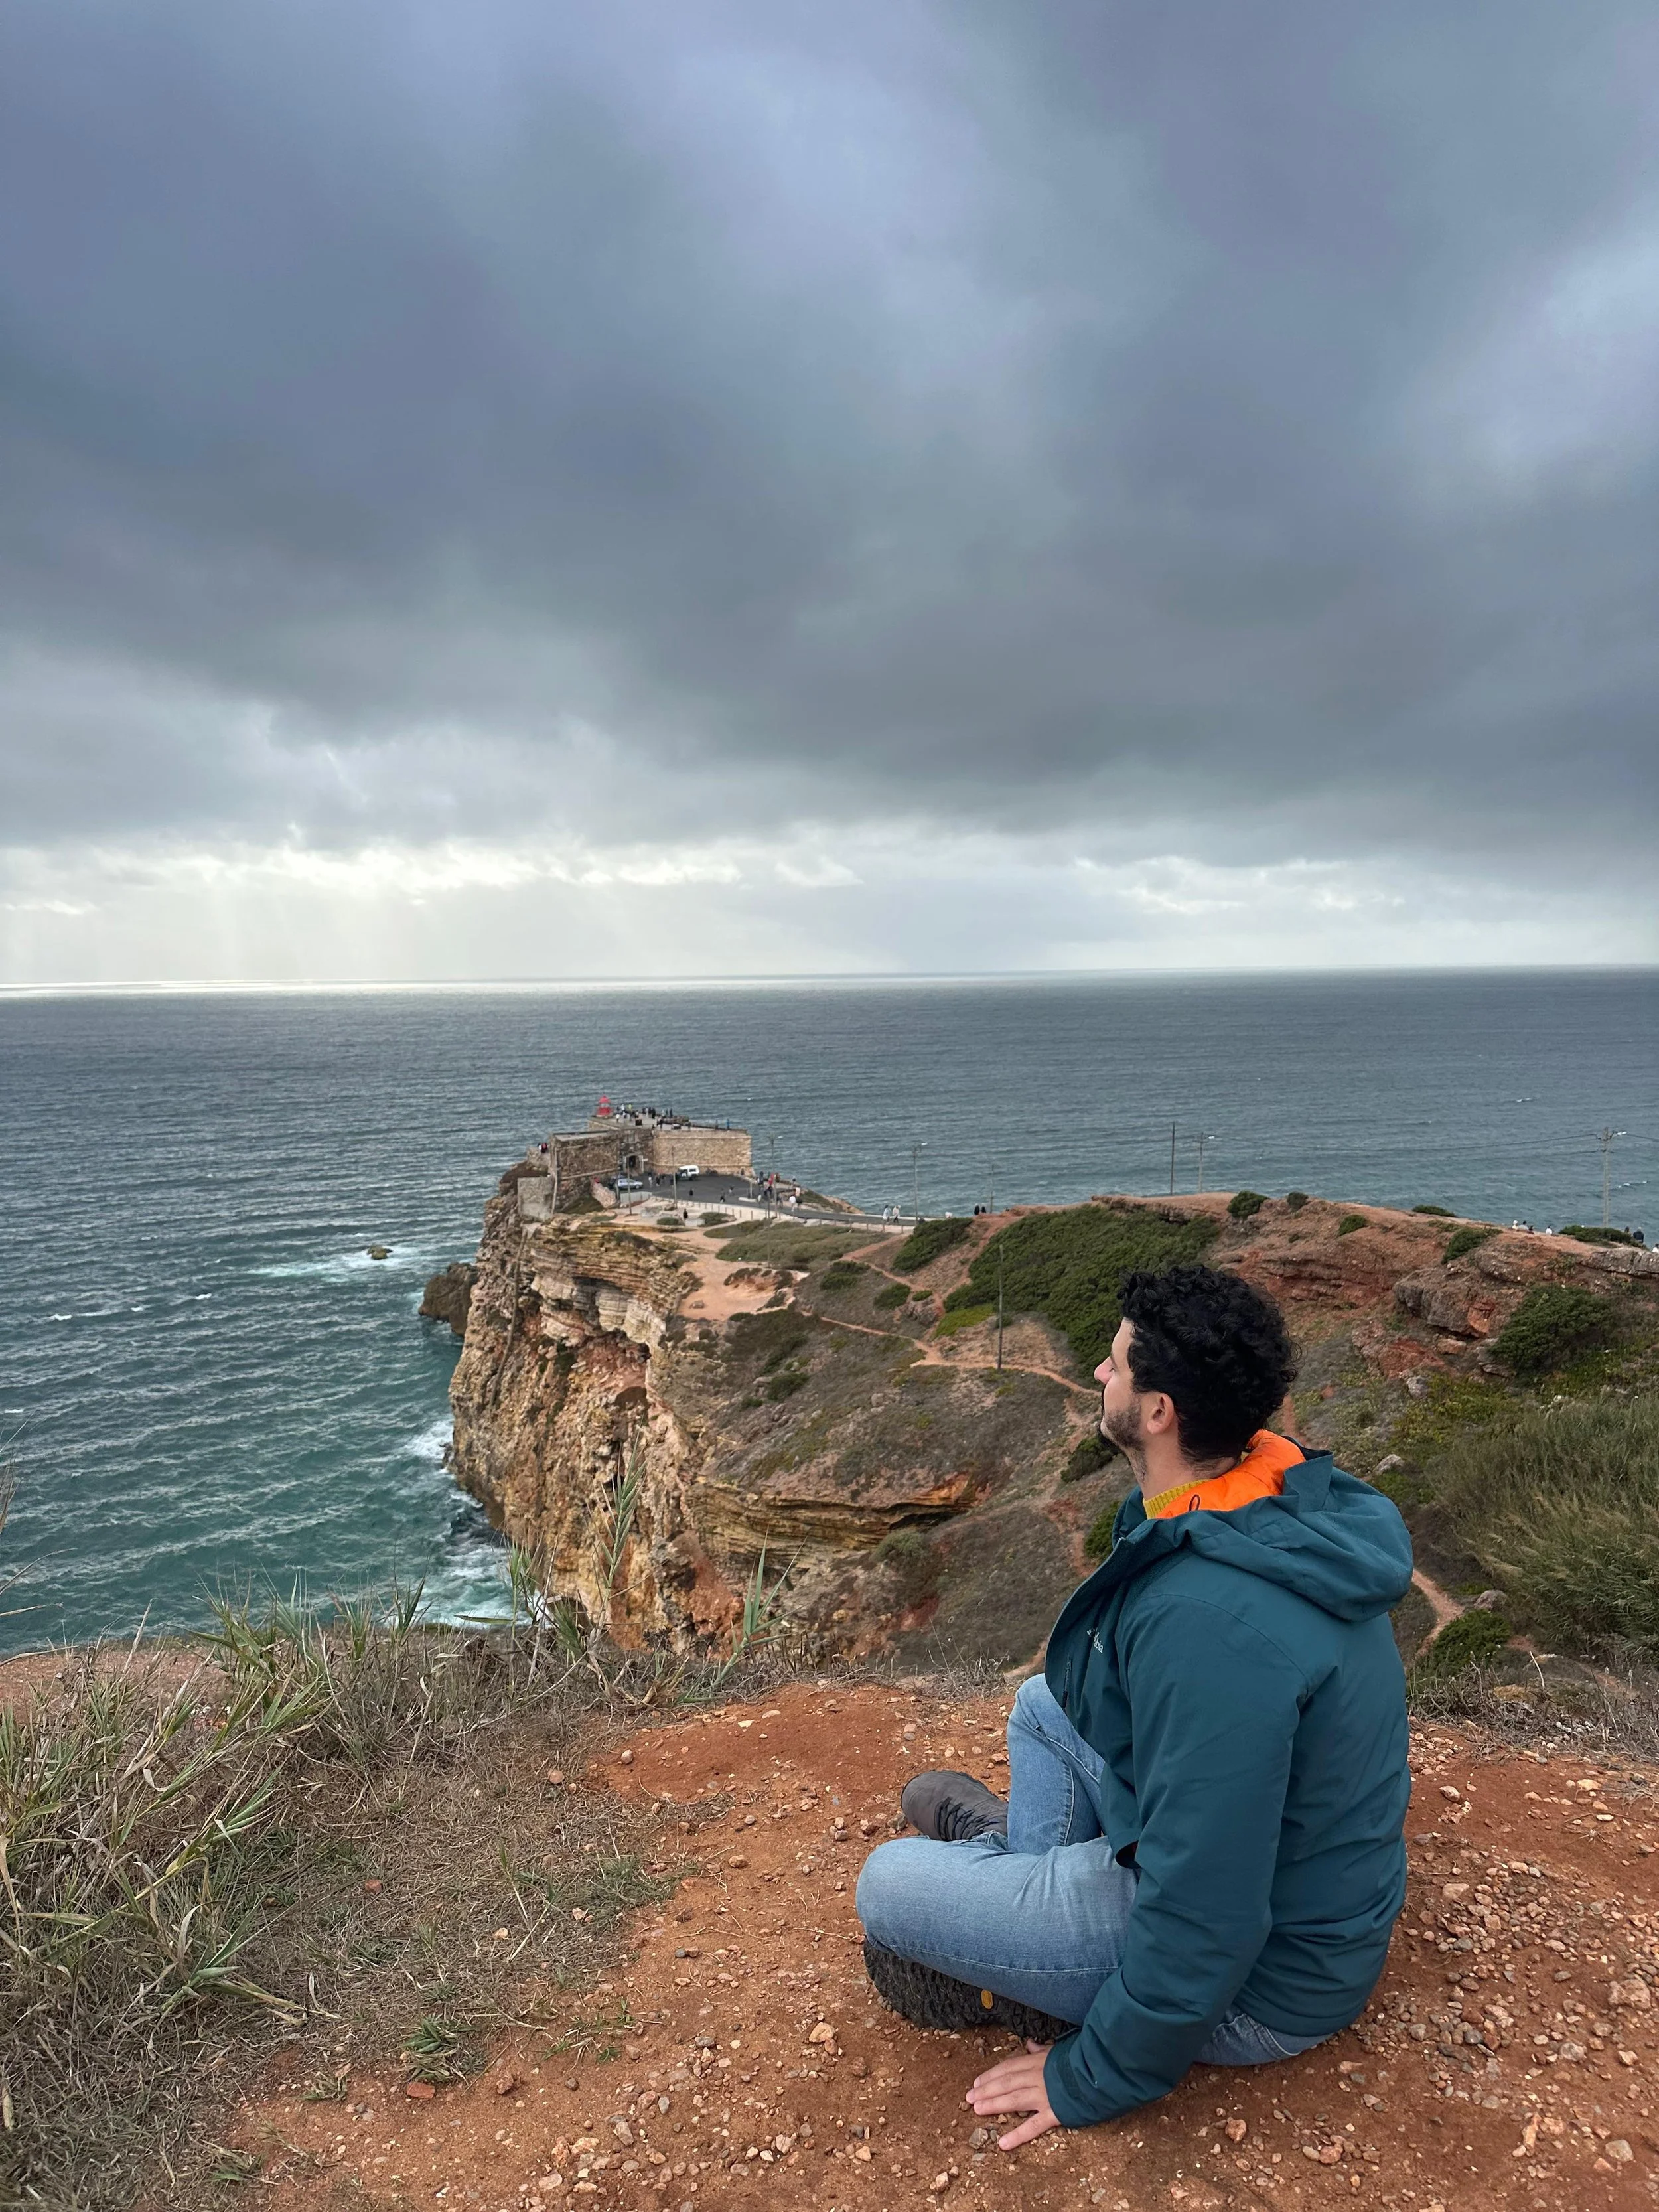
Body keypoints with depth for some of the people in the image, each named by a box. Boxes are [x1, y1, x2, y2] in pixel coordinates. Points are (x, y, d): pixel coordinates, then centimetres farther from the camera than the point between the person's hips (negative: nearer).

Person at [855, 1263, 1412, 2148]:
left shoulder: (1208, 1618, -38)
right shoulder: (1291, 1492, -7)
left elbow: (1204, 1922, -31)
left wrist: (1096, 2079, -14)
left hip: (1264, 1977, -8)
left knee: (887, 1883, -6)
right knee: (1043, 1700, 19)